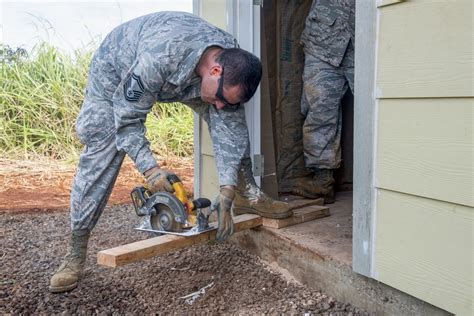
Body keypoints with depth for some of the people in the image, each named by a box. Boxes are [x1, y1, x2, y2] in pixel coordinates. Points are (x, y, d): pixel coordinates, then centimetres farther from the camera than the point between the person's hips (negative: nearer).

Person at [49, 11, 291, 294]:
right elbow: (127, 118, -34)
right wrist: (149, 168, -44)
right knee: (99, 157, -15)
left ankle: (249, 195, -1)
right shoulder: (158, 57, -46)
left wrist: (226, 192, -32)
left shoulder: (233, 64, -28)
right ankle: (76, 251, -5)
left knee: (233, 122, -13)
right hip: (117, 71, -4)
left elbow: (230, 130, -25)